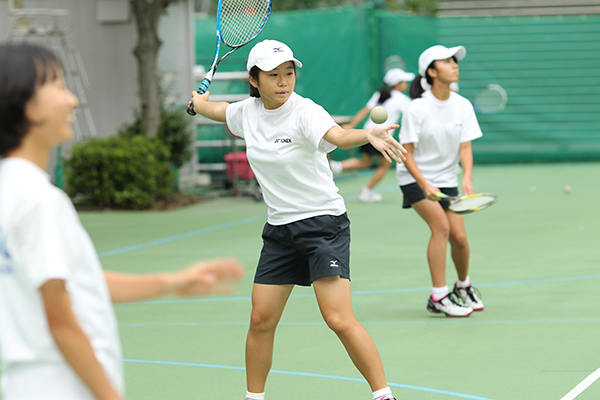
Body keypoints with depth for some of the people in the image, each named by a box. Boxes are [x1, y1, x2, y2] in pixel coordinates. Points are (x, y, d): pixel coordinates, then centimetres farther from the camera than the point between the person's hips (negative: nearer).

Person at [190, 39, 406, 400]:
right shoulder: (249, 110, 2)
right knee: (261, 320, 4)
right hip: (280, 229, 6)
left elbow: (338, 136, -39)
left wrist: (369, 135, -59)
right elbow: (218, 110, 28)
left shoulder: (305, 112, -17)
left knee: (340, 319, -16)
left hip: (323, 222, -6)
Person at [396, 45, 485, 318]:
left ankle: (463, 286, 25)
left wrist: (467, 177, -25)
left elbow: (465, 147, -7)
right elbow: (407, 154, -16)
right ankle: (438, 297, -16)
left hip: (446, 179, 4)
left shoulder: (463, 106, -5)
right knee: (441, 226, -22)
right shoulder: (417, 109, -18)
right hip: (415, 178, -4)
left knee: (459, 236, -4)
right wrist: (424, 184, -29)